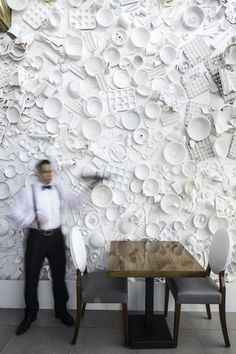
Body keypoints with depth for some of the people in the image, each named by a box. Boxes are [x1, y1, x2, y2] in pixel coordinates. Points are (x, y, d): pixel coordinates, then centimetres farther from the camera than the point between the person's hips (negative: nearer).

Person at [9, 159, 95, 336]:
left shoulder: (58, 189, 5)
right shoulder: (28, 191, -7)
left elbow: (75, 202, 7)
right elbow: (15, 212, -8)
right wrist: (32, 220, -21)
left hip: (56, 236, 3)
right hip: (37, 237, -2)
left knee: (59, 276, 13)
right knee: (32, 277, 10)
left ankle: (61, 310, 33)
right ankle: (30, 314, 31)